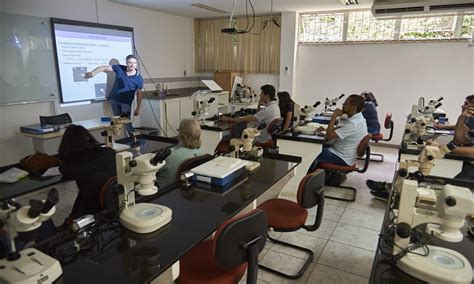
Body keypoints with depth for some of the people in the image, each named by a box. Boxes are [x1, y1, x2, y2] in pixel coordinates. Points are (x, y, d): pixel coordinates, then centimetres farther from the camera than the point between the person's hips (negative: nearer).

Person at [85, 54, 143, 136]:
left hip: (126, 102, -3)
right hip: (114, 99, 4)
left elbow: (139, 94, -6)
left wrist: (138, 109, -4)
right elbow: (104, 68, -9)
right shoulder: (119, 68, -7)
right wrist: (93, 73, -26)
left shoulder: (139, 78, -12)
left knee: (127, 122, -12)